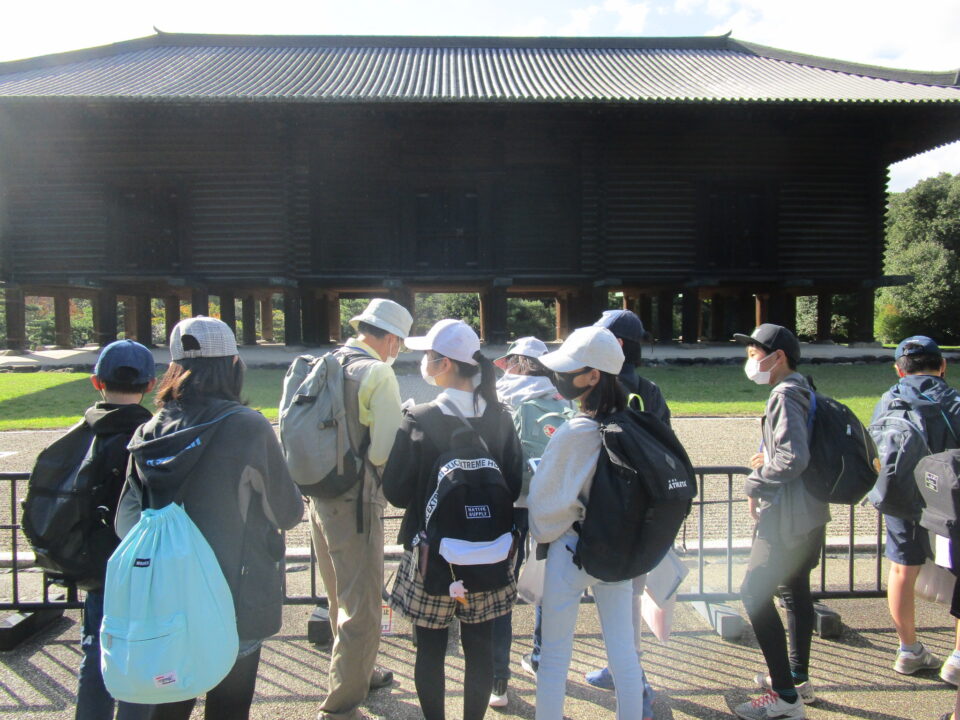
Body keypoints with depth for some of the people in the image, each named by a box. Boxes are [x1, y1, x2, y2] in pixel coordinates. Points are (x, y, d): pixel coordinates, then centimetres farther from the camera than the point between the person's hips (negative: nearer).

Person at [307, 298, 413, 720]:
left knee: (341, 598, 24)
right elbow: (385, 451, -21)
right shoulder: (378, 374, -15)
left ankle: (357, 674, 44)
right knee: (362, 608, 4)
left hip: (318, 495, 8)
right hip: (355, 502, -8)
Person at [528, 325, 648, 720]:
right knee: (623, 651, 16)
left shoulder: (575, 432, -23)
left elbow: (546, 499, -15)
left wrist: (541, 533, 5)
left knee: (554, 657, 10)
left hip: (572, 550, -6)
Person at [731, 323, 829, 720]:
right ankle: (797, 677, 32)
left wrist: (755, 483, -15)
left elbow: (793, 458, -27)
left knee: (755, 593, -6)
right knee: (795, 590, 19)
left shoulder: (784, 396, -18)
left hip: (787, 517, -10)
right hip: (808, 513, 10)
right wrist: (770, 457, 8)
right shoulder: (801, 392, 11)